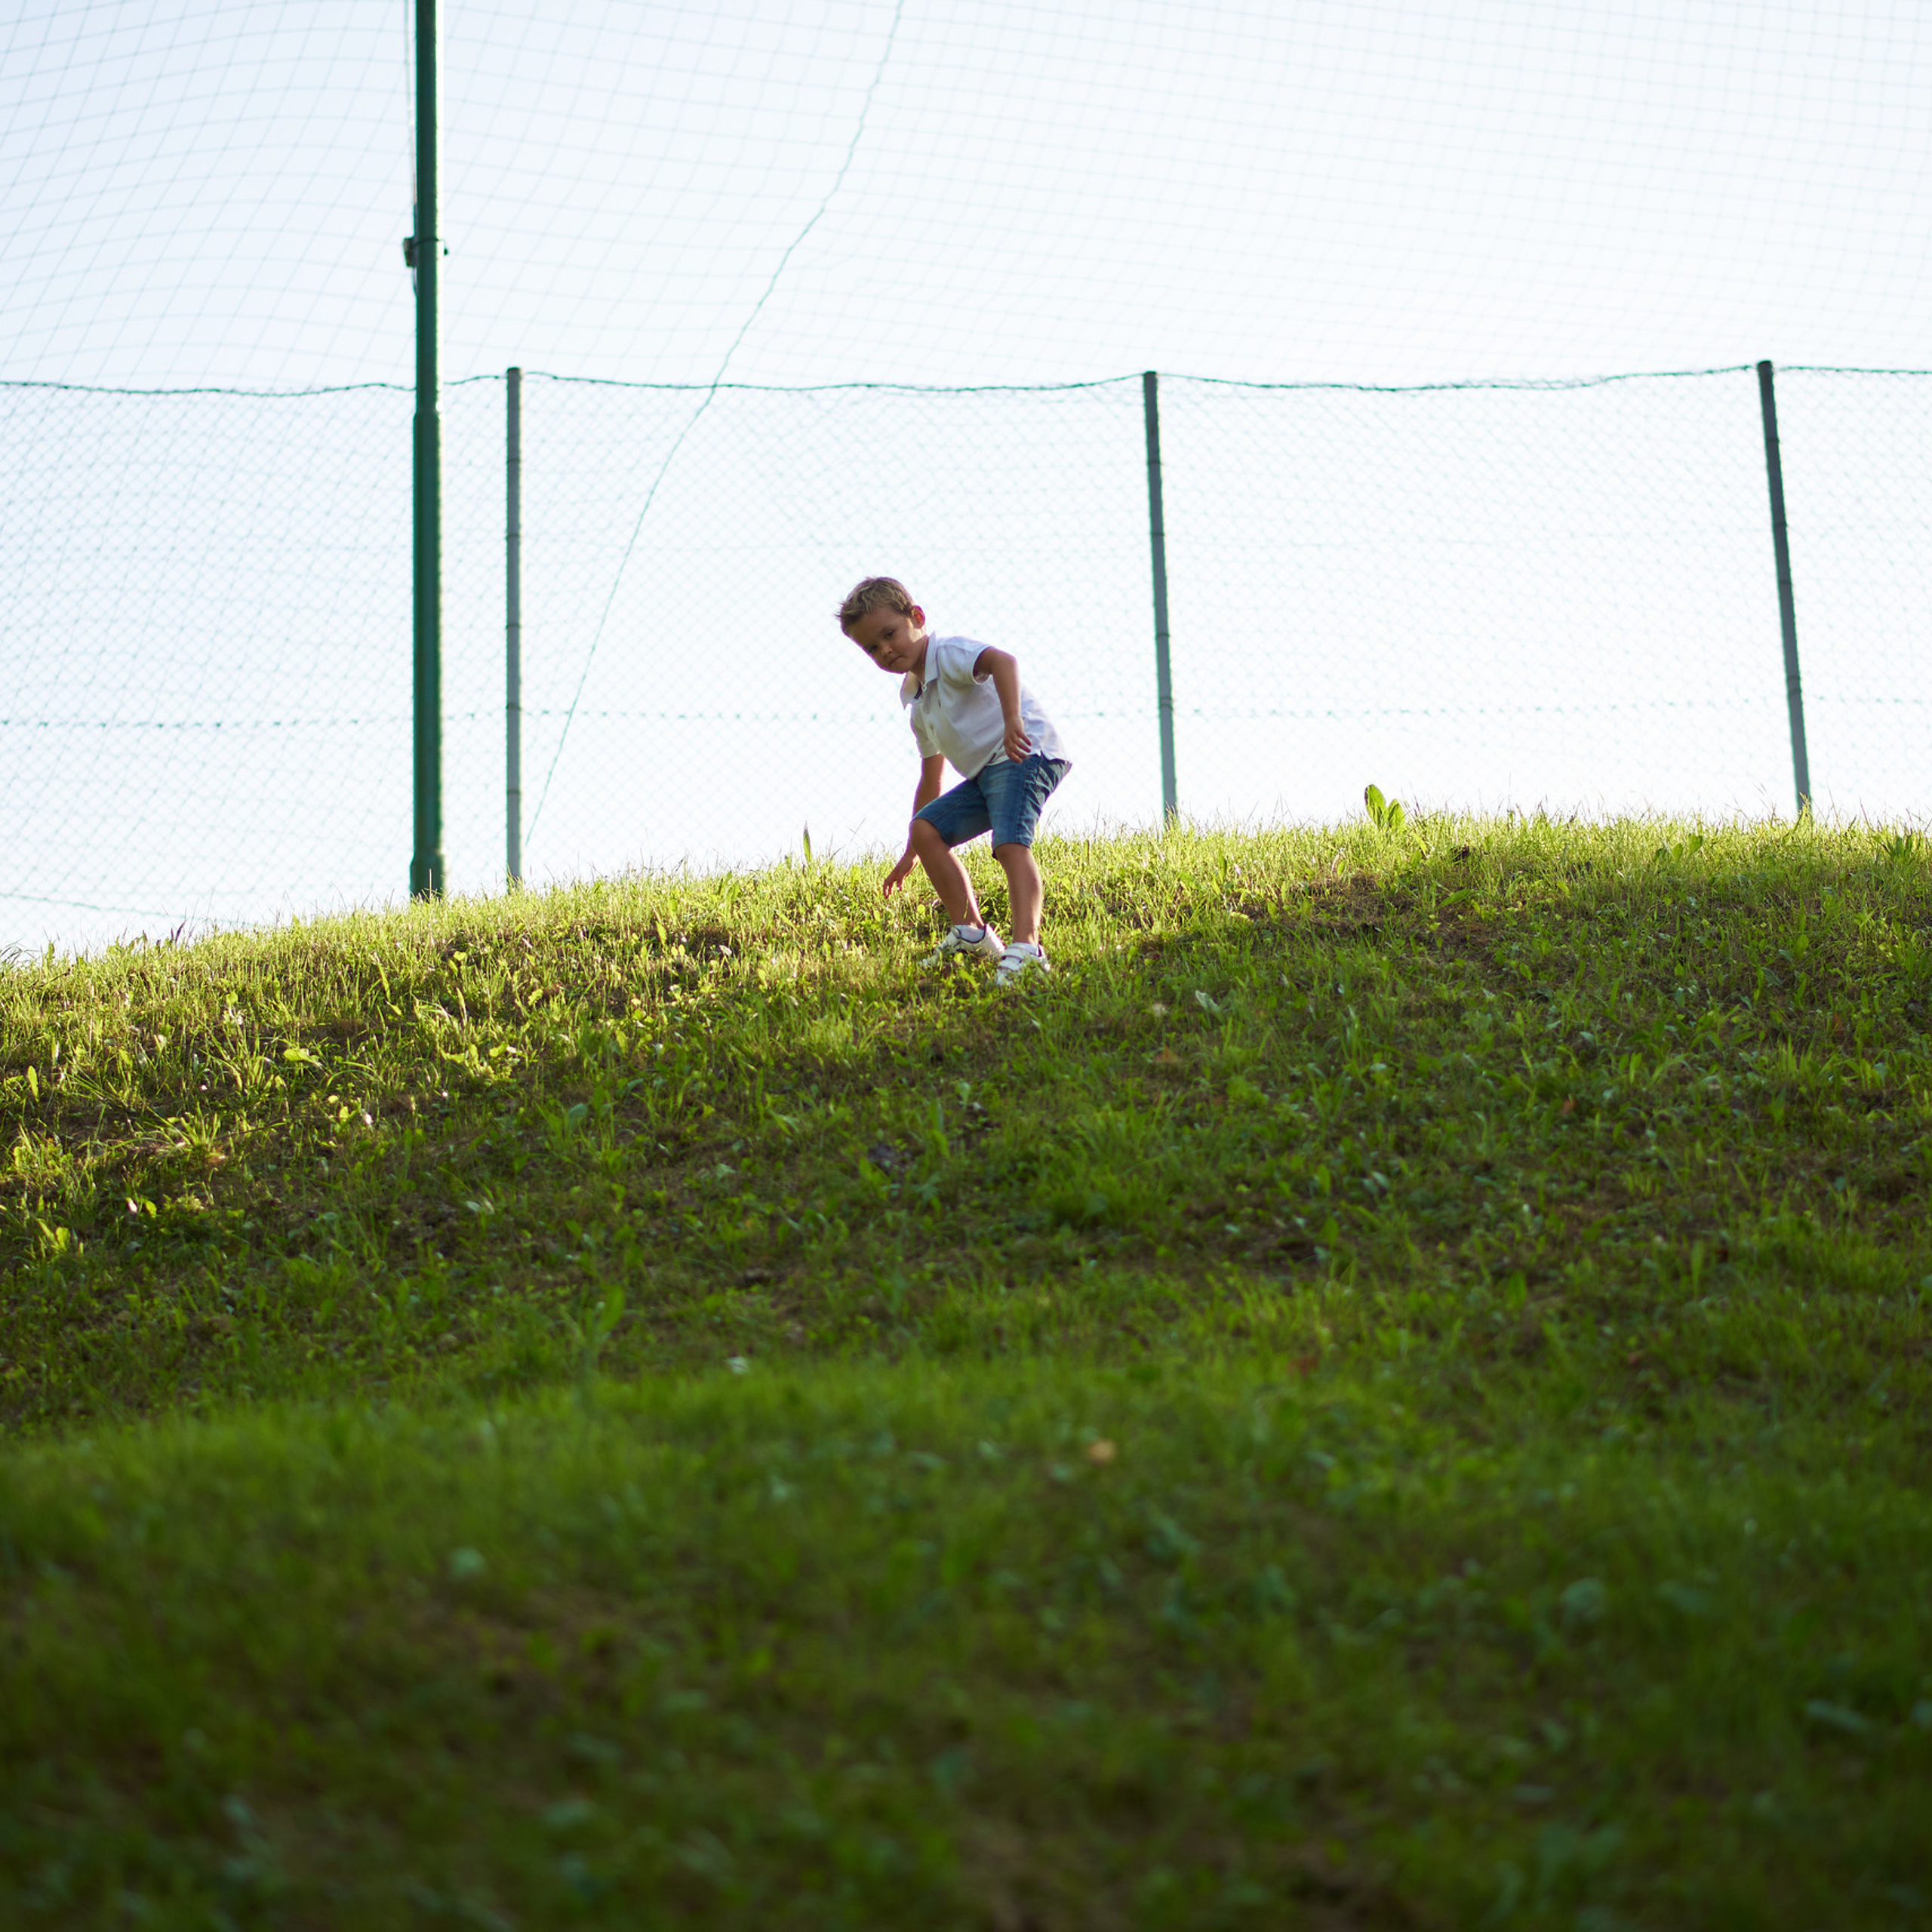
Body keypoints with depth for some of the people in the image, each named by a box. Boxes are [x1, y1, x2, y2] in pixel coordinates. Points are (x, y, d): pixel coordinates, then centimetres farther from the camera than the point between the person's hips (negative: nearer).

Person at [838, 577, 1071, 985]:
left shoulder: (949, 653, -8)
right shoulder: (916, 700, 21)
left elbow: (1001, 660, -30)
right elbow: (931, 779, 28)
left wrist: (1012, 721, -45)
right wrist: (910, 855, 30)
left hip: (1027, 754, -10)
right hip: (986, 772, 10)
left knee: (1010, 842, -28)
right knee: (926, 829, 7)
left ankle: (1026, 947, -41)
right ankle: (971, 934, 6)